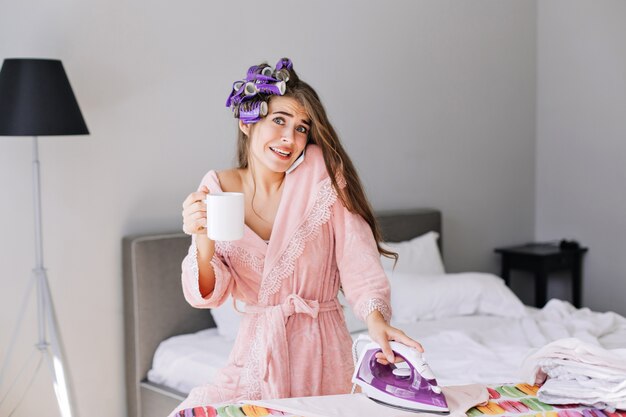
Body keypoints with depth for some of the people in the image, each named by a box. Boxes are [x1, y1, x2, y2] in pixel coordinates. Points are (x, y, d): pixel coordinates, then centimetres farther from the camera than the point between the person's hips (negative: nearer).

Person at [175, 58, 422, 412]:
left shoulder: (323, 177, -6)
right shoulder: (218, 188, 0)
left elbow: (359, 261, -13)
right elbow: (210, 295, -4)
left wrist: (375, 316, -32)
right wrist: (203, 242, -24)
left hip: (322, 350, -2)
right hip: (257, 352, 2)